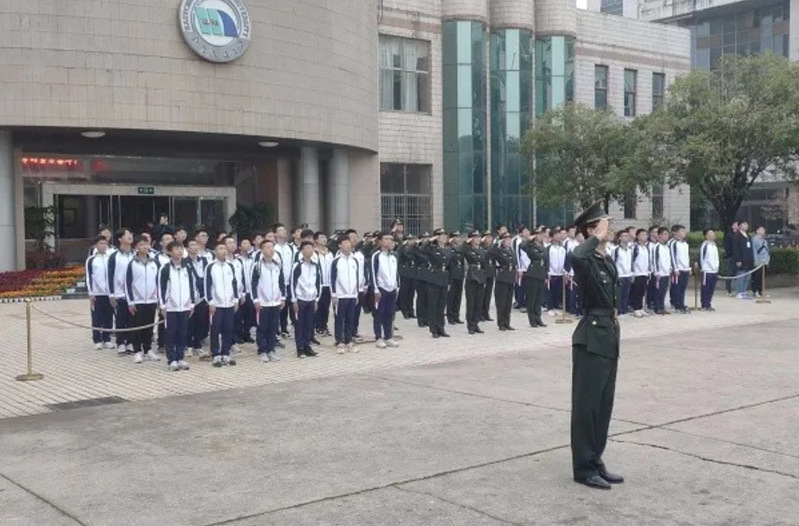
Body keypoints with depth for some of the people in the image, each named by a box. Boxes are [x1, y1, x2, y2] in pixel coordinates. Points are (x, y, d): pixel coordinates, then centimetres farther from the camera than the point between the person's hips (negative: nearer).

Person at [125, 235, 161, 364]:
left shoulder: (154, 263, 6)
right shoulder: (132, 263, -3)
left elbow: (158, 281, 10)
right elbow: (128, 283, -4)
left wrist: (159, 299, 6)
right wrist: (130, 301, -8)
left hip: (151, 301, 3)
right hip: (137, 301, -3)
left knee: (149, 327, 9)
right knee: (137, 327, 1)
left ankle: (148, 350, 18)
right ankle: (137, 352, 8)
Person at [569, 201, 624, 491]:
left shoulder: (608, 262, 14)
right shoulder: (586, 262, -14)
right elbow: (575, 256, -40)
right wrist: (598, 238, -24)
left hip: (609, 336, 9)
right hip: (591, 338, -9)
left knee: (604, 403, 14)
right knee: (586, 404, -1)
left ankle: (595, 461, 24)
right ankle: (583, 467, 7)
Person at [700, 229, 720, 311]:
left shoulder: (714, 245, 16)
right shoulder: (705, 245, -10)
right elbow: (701, 257, -11)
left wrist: (717, 268, 19)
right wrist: (702, 268, -13)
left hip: (714, 271, 8)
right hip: (707, 271, -8)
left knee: (712, 289, 9)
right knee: (705, 289, -3)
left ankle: (709, 305, 17)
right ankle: (704, 306, 3)